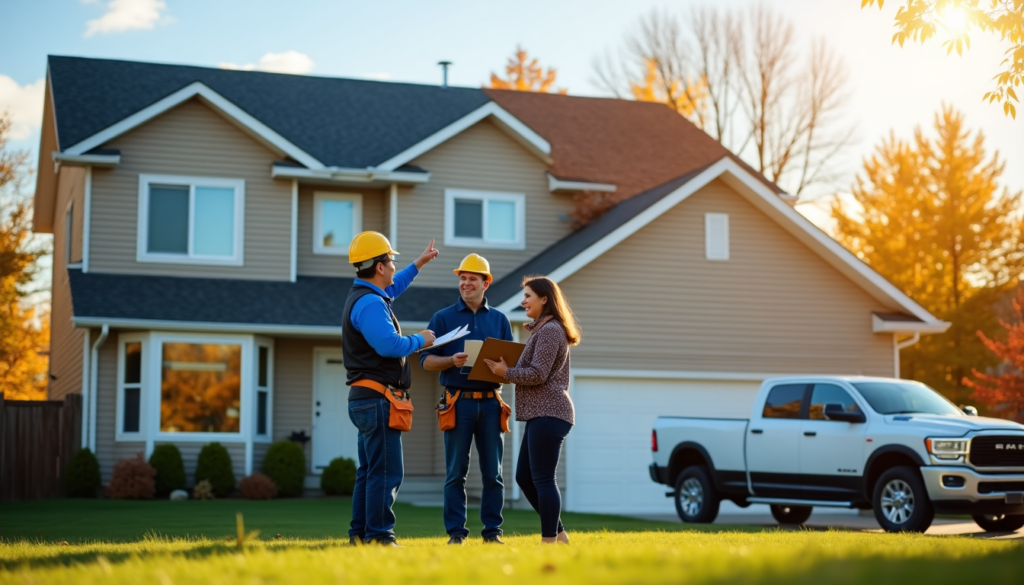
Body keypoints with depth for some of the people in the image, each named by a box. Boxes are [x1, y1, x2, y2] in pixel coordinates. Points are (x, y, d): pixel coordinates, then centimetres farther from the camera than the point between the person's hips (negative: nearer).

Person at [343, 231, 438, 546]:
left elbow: (392, 288, 41)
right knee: (387, 472, -10)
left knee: (370, 471, 13)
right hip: (378, 398, -11)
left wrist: (419, 264, 47)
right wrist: (420, 340, -10)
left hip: (366, 399, 11)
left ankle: (360, 534, 17)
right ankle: (379, 536, -10)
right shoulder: (369, 303, -17)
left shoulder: (366, 296, 18)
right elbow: (389, 345, -28)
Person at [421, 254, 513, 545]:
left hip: (490, 401, 2)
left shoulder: (499, 320, 14)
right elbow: (426, 360, 3)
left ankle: (492, 530, 10)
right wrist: (453, 361, -15)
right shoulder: (443, 318, 7)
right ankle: (455, 532, 3)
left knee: (492, 472, 4)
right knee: (456, 471, -1)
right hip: (459, 401, -2)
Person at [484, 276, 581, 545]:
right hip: (542, 413, 11)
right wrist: (509, 371, 12)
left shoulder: (549, 330, -11)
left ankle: (549, 541, -4)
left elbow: (538, 374, -18)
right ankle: (558, 534, 17)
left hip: (548, 414, -11)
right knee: (524, 477, 12)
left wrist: (506, 373, -7)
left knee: (542, 479, -8)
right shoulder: (544, 330, 21)